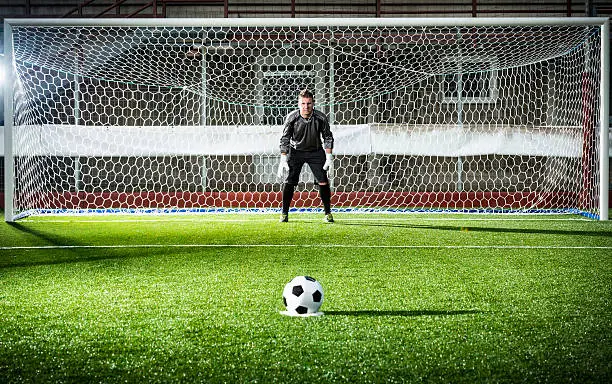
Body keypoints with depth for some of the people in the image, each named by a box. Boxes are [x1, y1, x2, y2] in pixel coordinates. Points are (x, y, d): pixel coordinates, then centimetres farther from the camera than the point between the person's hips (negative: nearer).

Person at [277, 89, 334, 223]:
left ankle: (328, 213, 8)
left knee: (323, 181, -5)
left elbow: (328, 137, -5)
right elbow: (285, 139, -12)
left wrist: (329, 157, -10)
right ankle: (284, 213, 4)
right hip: (296, 151, -1)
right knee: (289, 182, -8)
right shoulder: (291, 117, -19)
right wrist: (283, 160, -19)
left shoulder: (321, 118, -17)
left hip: (315, 151, 1)